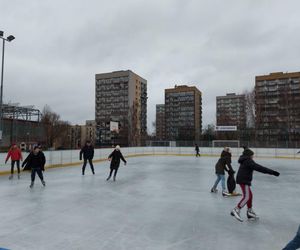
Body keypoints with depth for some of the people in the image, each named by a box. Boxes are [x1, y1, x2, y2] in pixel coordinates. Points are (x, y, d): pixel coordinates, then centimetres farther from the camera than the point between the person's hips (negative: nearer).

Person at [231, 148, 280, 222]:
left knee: (250, 195, 20)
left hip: (243, 180, 11)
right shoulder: (249, 161, -14)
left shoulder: (245, 161, 17)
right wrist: (272, 172, -25)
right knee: (246, 197, -14)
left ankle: (250, 211, 30)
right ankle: (236, 210, -15)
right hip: (244, 181, -11)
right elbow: (259, 168, -23)